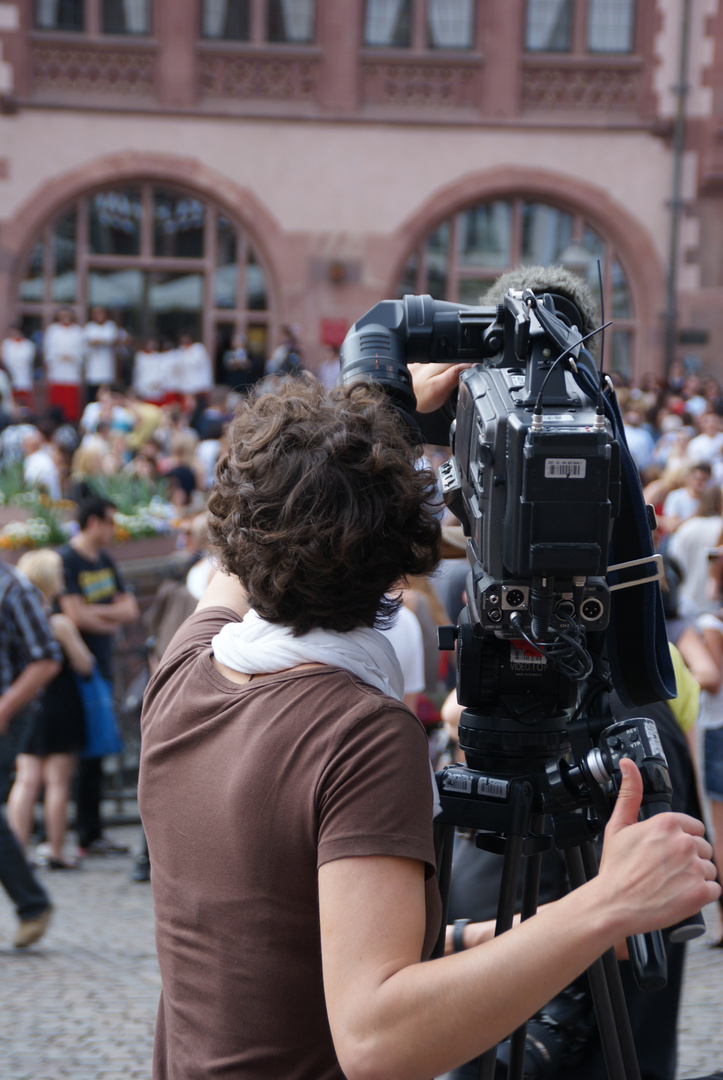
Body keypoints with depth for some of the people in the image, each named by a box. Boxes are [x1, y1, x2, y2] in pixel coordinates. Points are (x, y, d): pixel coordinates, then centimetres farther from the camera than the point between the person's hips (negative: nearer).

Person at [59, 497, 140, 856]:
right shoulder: (65, 560, -12)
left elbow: (130, 609, 11)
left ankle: (91, 834, 15)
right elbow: (76, 616, -20)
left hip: (101, 666, 8)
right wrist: (111, 621, -4)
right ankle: (87, 836, -3)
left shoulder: (104, 560, 15)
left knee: (95, 751, 10)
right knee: (83, 752, -7)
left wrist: (97, 612, -9)